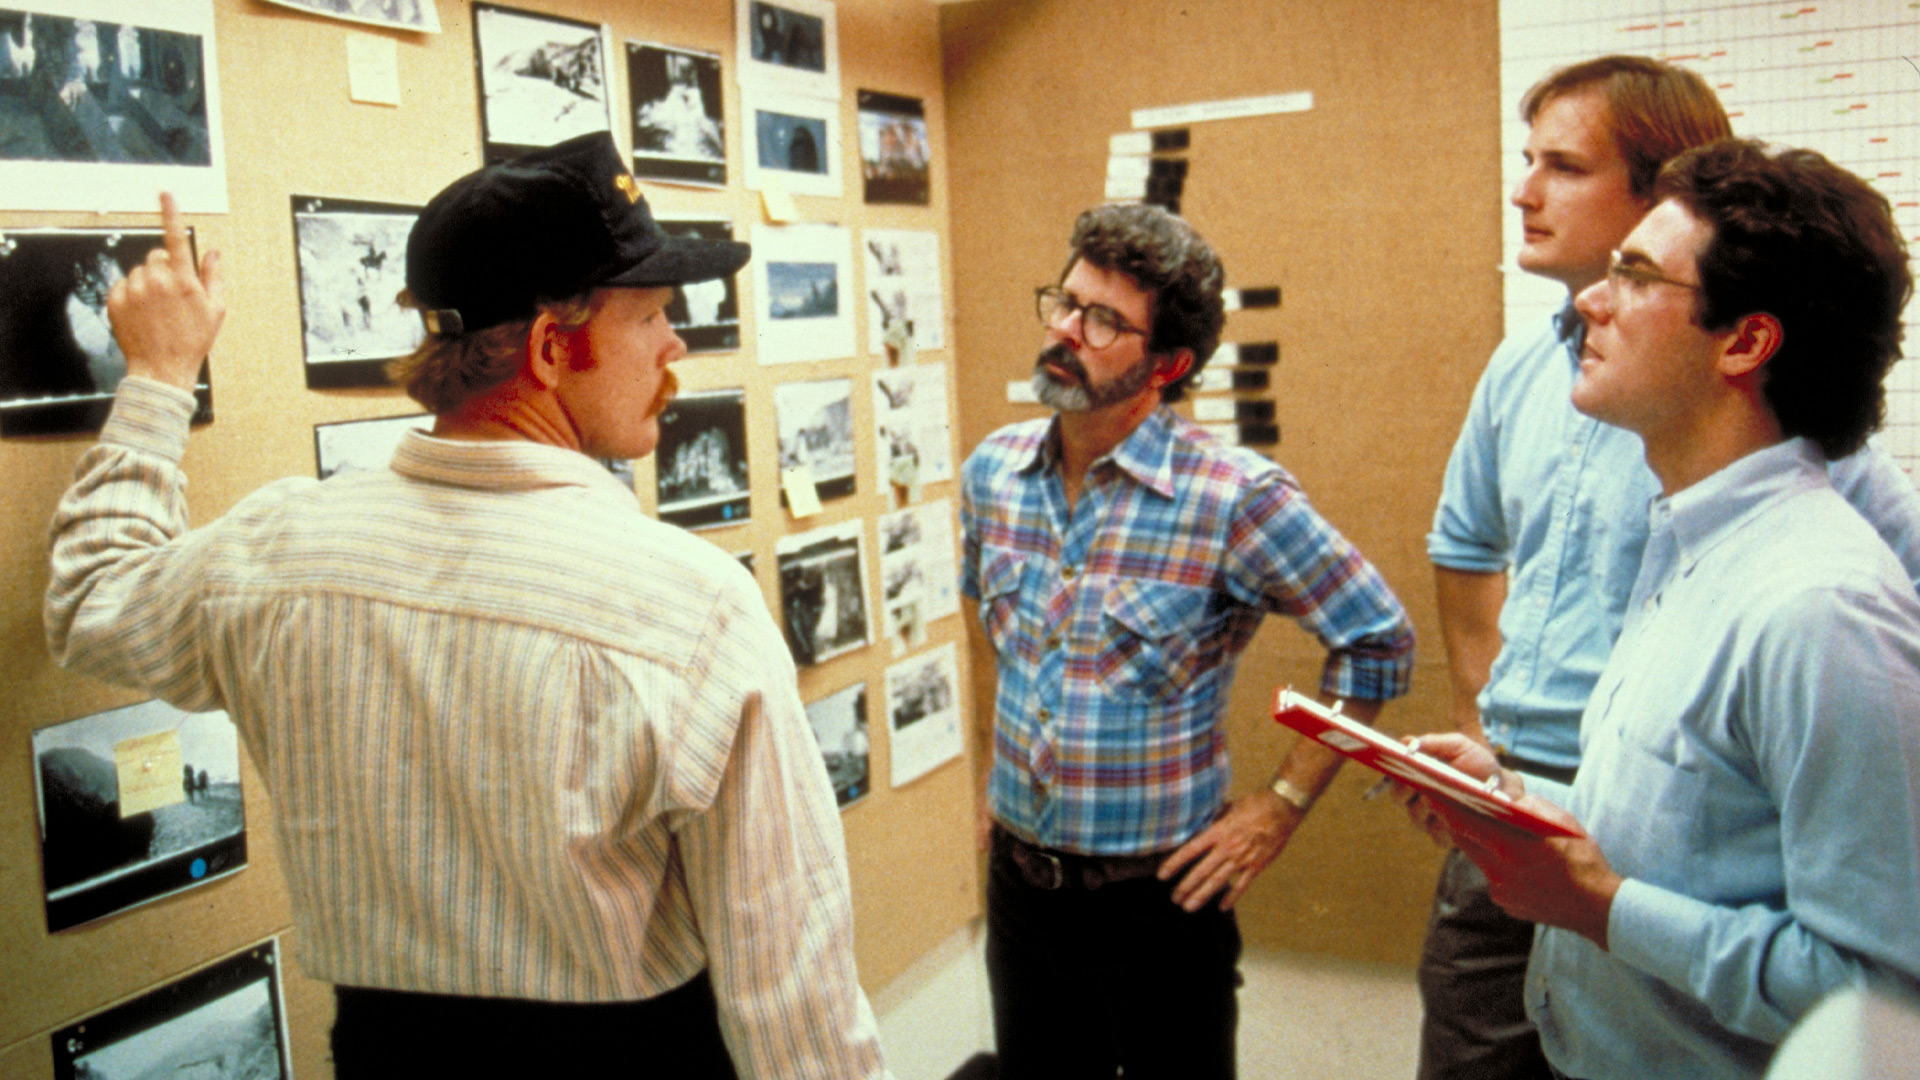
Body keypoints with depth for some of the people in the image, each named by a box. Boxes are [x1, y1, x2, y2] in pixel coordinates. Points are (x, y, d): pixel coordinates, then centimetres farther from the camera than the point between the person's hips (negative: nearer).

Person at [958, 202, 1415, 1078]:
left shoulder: (1237, 499, -19)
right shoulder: (991, 472, -1)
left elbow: (1378, 643, -9)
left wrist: (1282, 805, -10)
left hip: (1160, 895, -4)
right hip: (1018, 878, 5)